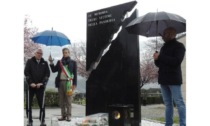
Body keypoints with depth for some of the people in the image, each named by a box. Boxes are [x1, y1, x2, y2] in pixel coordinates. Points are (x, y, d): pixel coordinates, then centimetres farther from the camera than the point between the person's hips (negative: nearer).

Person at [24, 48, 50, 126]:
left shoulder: (45, 63, 11)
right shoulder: (30, 61, 7)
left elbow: (47, 74, 3)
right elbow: (26, 72, -1)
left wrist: (42, 83, -10)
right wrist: (31, 83, -12)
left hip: (40, 86, 1)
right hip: (30, 86, 0)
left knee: (42, 104, -1)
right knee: (29, 104, 0)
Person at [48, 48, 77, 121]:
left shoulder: (73, 62, 6)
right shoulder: (59, 62, 16)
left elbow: (75, 74, 2)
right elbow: (54, 70, 11)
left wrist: (74, 84, -6)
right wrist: (51, 62, -2)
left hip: (68, 83, -4)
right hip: (60, 82, 4)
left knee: (68, 100, -2)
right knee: (61, 100, 6)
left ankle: (68, 116, 3)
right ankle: (63, 115, 13)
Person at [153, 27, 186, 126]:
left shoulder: (179, 46, -1)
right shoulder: (164, 47, 19)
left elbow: (176, 61, -17)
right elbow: (159, 64, 21)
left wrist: (160, 57, -15)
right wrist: (156, 59, -2)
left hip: (174, 79, -7)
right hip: (163, 79, 7)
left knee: (179, 103, -5)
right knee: (168, 104, 9)